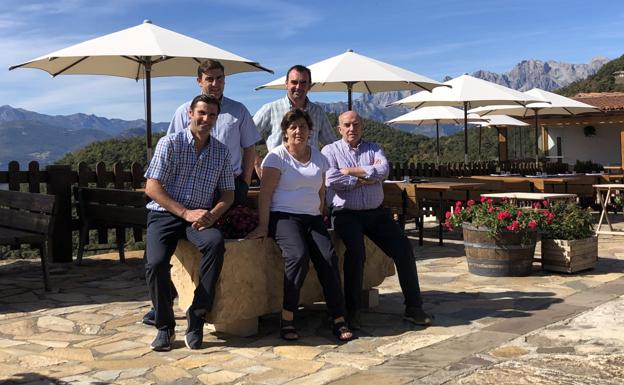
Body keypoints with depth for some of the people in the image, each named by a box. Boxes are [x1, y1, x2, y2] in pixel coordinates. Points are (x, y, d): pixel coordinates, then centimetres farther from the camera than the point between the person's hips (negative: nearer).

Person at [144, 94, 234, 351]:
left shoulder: (221, 152, 10)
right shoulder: (170, 144, -1)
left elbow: (228, 193, 11)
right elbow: (152, 188, -6)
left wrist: (212, 214, -11)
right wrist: (186, 213, -14)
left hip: (199, 217, 2)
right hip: (164, 214, -2)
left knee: (216, 241, -32)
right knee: (156, 262, -28)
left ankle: (197, 313, -21)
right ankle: (165, 327, -6)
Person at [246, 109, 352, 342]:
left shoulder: (318, 157, 16)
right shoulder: (277, 156, 0)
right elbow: (265, 193, -7)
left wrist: (320, 218, 10)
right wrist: (263, 226, -14)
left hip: (313, 218, 5)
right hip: (284, 217, -5)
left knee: (329, 257, -19)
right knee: (298, 255, -31)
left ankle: (339, 320, -13)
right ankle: (287, 320, -21)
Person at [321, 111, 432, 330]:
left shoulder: (373, 149, 15)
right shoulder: (330, 151, 7)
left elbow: (383, 171, -7)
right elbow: (331, 179, -13)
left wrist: (351, 171, -10)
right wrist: (366, 178, -7)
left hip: (376, 213, 4)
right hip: (346, 214, -4)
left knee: (403, 249, -9)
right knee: (356, 252, -28)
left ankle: (413, 307, 2)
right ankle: (352, 310, -14)